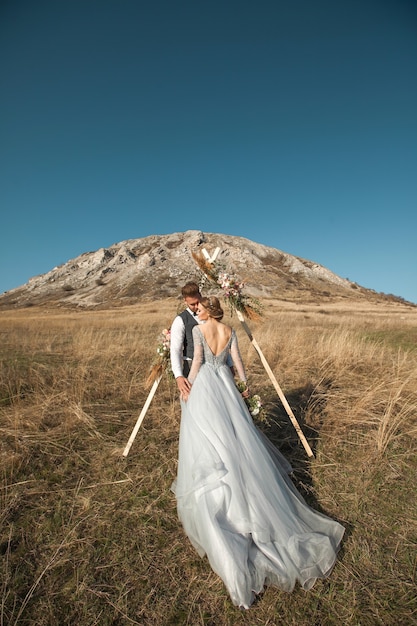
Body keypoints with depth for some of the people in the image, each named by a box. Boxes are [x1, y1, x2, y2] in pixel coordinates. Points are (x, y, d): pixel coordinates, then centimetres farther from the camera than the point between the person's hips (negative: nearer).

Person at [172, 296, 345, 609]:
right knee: (237, 434, 13)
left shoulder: (198, 329, -6)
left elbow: (197, 360, -10)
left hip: (204, 383, -4)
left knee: (207, 436, 5)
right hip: (225, 383, 5)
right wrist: (245, 383, 18)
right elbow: (237, 359, 7)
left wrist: (188, 387, -2)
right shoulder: (230, 330, 7)